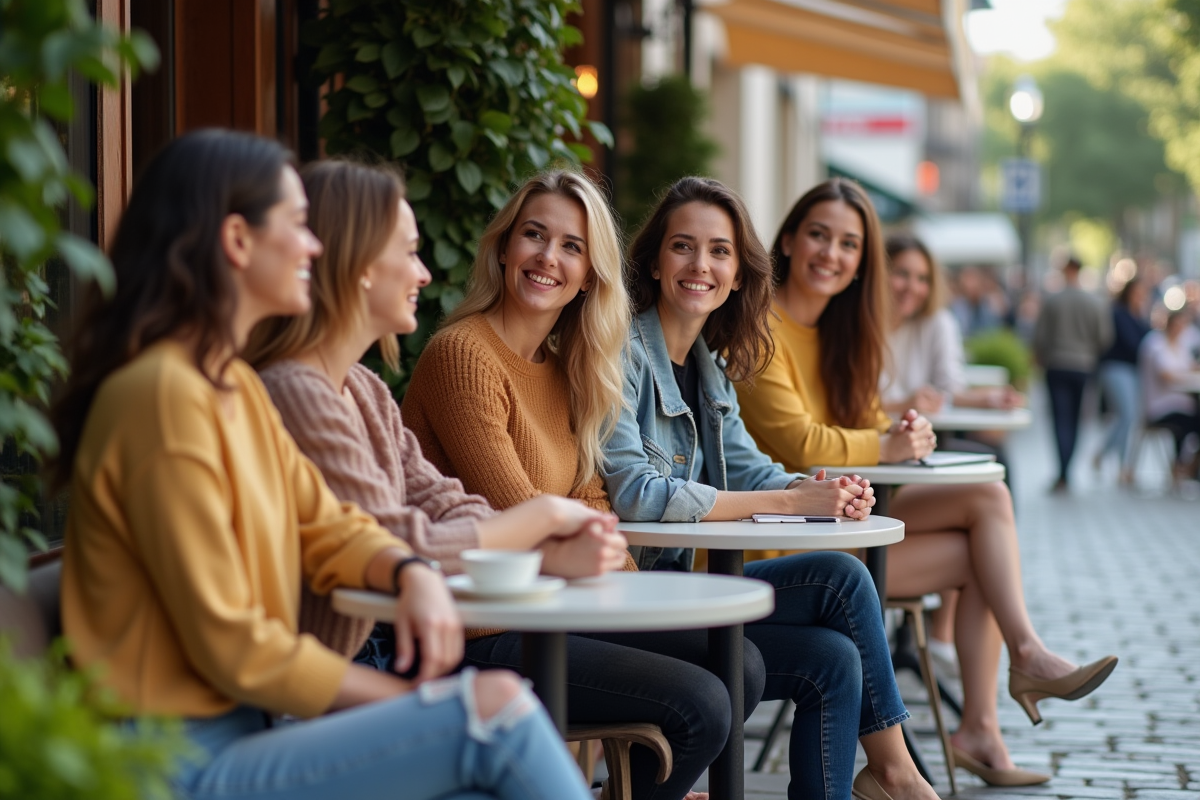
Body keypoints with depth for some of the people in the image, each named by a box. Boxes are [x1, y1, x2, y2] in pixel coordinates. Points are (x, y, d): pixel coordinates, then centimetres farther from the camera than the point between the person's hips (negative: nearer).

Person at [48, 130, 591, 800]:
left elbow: (326, 527, 20)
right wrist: (414, 701, -12)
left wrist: (413, 575, -3)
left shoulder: (236, 383, 15)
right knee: (497, 706, -20)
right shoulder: (165, 395, -16)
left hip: (241, 731, 9)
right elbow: (235, 649, -18)